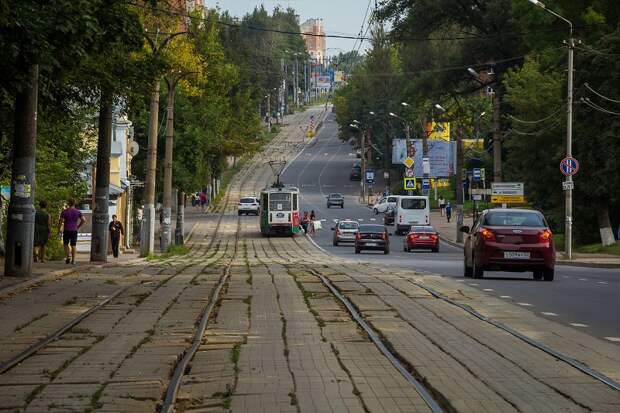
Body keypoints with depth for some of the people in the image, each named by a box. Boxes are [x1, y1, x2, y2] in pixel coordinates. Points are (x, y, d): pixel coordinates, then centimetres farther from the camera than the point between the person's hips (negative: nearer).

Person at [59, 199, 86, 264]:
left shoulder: (65, 211, -4)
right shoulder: (77, 211, 2)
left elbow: (61, 221, -11)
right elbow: (84, 220, -4)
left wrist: (58, 229, 1)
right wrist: (78, 226, 7)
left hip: (66, 230, -2)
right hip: (74, 230, 2)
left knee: (66, 244, 13)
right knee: (73, 245, 6)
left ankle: (68, 256, -5)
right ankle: (73, 260, 1)